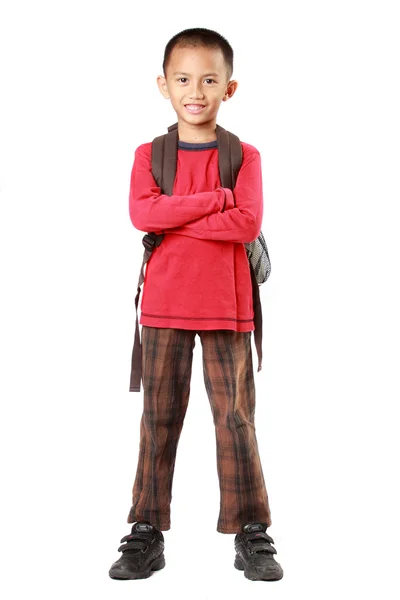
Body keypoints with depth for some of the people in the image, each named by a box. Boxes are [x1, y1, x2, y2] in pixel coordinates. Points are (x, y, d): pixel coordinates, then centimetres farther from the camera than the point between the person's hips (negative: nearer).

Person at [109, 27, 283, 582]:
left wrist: (174, 219, -13)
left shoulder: (244, 156, 3)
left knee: (236, 419, 3)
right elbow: (141, 213, -12)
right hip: (164, 306, 1)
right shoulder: (149, 155, 7)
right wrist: (217, 199, -15)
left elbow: (248, 224, -13)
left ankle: (252, 535, 14)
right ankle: (147, 533, 16)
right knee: (158, 419, 6)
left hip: (226, 307, -1)